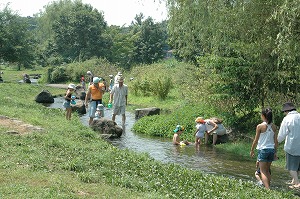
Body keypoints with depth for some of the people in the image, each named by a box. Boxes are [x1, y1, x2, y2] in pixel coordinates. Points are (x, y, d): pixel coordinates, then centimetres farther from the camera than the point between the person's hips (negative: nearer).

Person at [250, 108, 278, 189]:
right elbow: (276, 141, 6)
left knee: (263, 171, 0)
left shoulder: (260, 126, -11)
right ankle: (268, 187, 21)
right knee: (267, 170, 19)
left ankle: (267, 189, -12)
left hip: (263, 150, -5)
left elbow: (256, 140, -6)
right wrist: (275, 151, 17)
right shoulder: (273, 126, 2)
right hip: (271, 149, 5)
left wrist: (252, 150, 7)